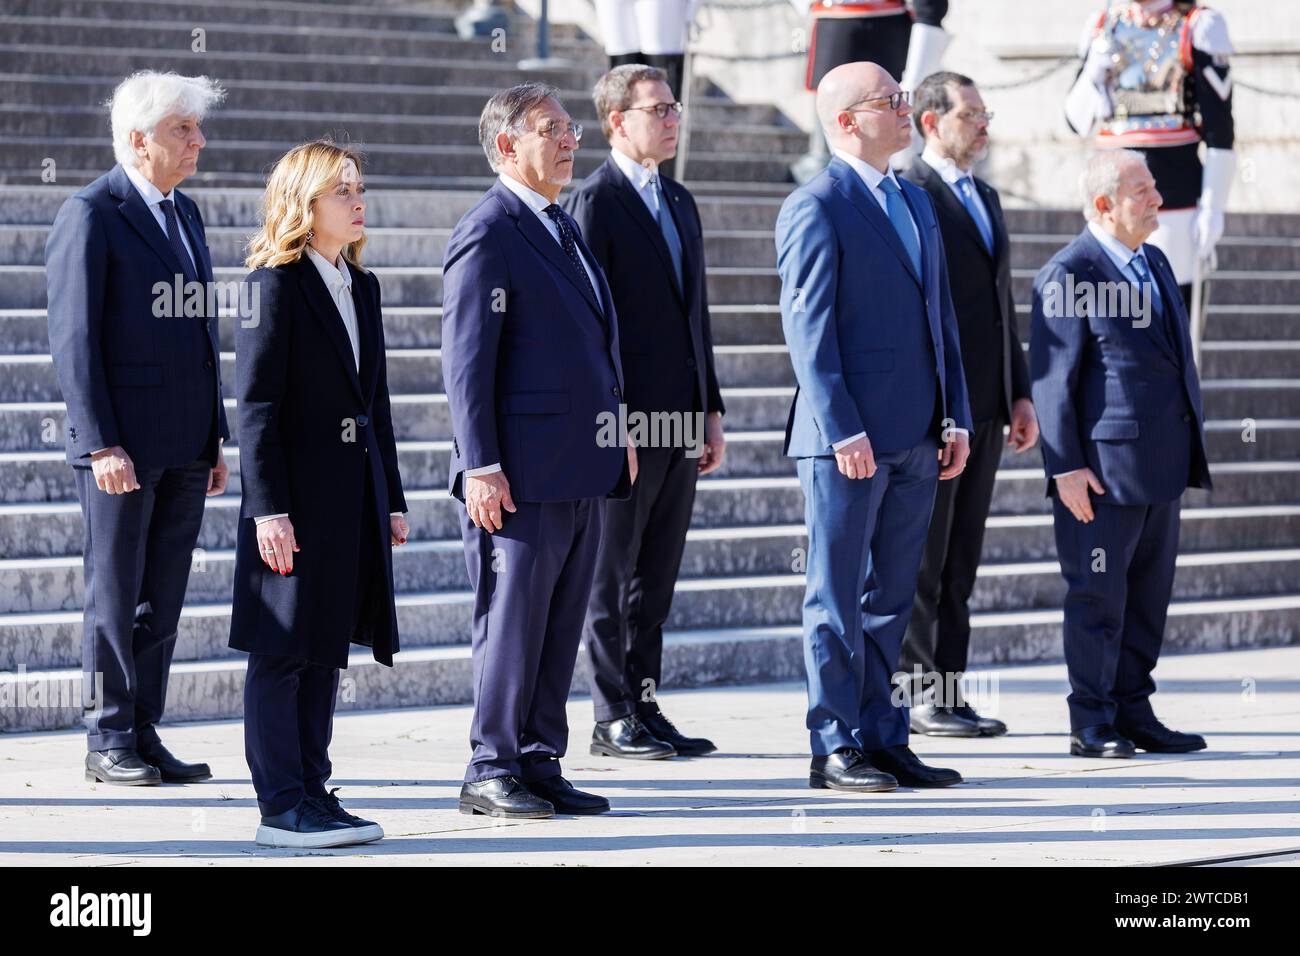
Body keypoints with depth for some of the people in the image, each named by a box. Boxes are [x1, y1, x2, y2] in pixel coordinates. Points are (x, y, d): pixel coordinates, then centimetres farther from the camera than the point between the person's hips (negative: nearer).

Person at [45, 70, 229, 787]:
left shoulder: (185, 214, 16)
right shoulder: (90, 216, -9)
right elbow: (73, 341, -12)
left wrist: (216, 437, 16)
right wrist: (101, 444, -18)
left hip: (184, 451, 7)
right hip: (123, 449, -7)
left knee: (162, 601, 9)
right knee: (114, 597, 0)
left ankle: (143, 734, 14)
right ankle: (107, 744, 6)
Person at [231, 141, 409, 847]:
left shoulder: (362, 286, 14)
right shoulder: (274, 285, -9)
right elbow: (257, 405, -13)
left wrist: (391, 499, 16)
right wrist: (269, 508, -18)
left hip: (355, 491, 8)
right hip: (297, 494, -8)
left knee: (327, 650, 10)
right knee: (282, 653, -2)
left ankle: (312, 793, 16)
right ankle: (281, 808, 0)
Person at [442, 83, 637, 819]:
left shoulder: (565, 227, 17)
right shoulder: (488, 234, -10)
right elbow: (467, 361, -14)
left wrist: (617, 432, 16)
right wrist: (481, 467, -19)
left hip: (584, 469, 8)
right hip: (522, 473, -8)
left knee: (561, 629, 11)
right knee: (511, 624, -2)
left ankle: (540, 765, 17)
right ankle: (491, 772, 5)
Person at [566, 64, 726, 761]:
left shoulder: (679, 202, 17)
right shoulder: (593, 202, -8)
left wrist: (711, 409, 15)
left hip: (680, 419, 8)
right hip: (625, 420, -8)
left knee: (656, 577, 10)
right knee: (612, 575, -1)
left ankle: (645, 707, 16)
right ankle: (614, 721, 4)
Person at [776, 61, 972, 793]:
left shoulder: (917, 202, 16)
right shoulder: (816, 208, -9)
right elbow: (808, 328, -13)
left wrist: (956, 418, 11)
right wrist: (843, 431, -19)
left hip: (916, 440, 8)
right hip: (849, 438, -8)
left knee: (891, 597, 11)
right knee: (838, 596, -1)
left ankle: (882, 738, 17)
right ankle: (835, 750, 3)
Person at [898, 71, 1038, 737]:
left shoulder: (985, 198, 18)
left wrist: (1020, 395, 16)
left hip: (983, 410, 8)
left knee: (960, 558, 9)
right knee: (921, 558, -3)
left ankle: (947, 693, 13)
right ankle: (916, 698, 0)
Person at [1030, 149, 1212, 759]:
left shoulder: (1154, 263, 14)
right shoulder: (1068, 277, -12)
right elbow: (1052, 377, -13)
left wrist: (1190, 440, 20)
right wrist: (1066, 467, -17)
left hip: (1159, 465, 8)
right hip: (1104, 465, -8)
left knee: (1149, 593, 11)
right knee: (1098, 595, -2)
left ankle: (1134, 713, 18)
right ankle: (1092, 725, 4)